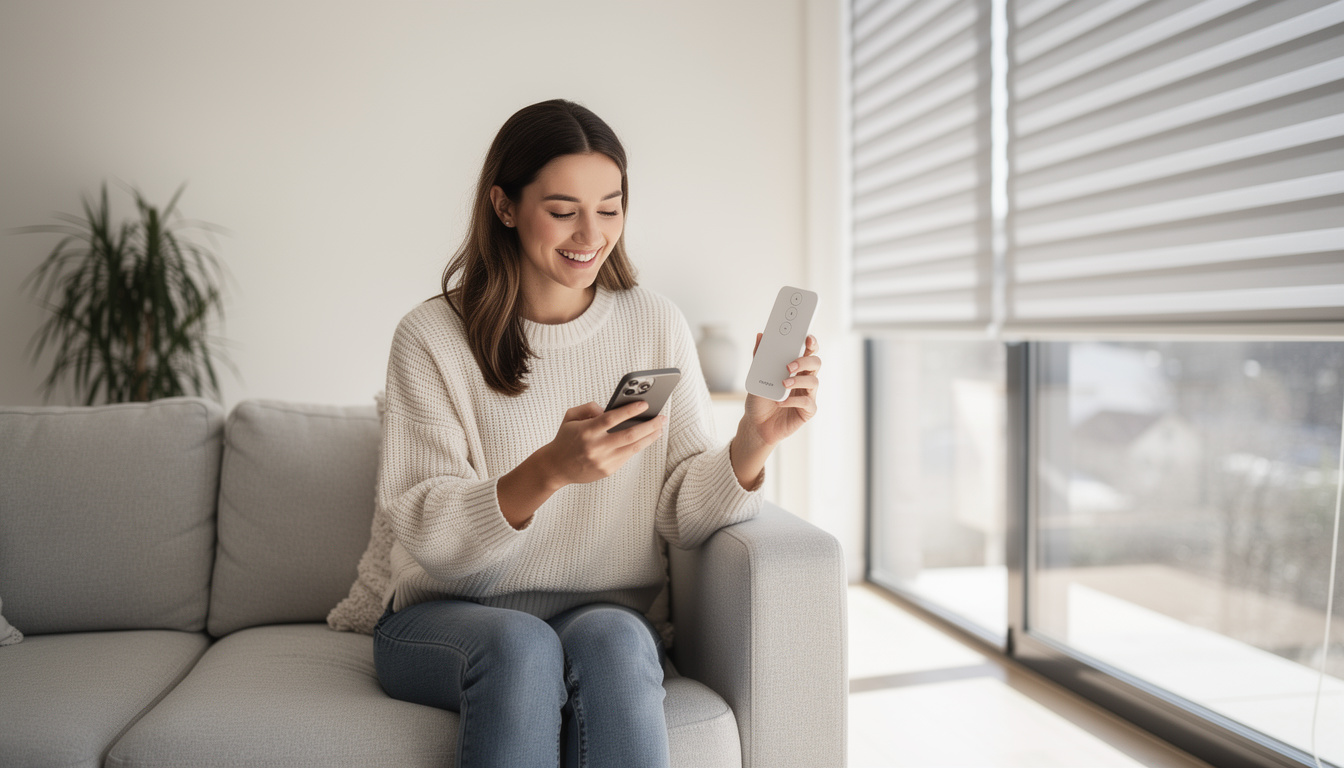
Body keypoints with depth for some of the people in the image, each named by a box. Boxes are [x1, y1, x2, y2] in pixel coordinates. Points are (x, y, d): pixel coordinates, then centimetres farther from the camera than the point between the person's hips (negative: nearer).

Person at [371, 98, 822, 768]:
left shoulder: (656, 327, 3)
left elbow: (683, 516, -2)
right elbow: (426, 532, -13)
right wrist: (551, 471, -31)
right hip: (448, 618, -1)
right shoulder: (431, 337, -4)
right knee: (520, 645, -33)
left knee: (611, 640, -31)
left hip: (611, 616, 2)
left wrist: (753, 442, -22)